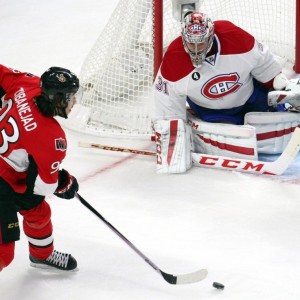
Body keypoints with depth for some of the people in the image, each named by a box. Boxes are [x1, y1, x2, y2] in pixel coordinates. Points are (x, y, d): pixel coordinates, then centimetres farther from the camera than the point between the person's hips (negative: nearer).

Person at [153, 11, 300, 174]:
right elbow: (166, 107, -22)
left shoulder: (233, 37, -32)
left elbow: (265, 63, -13)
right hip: (209, 110, -2)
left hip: (250, 95, 2)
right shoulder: (173, 59, -31)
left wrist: (284, 87, -4)